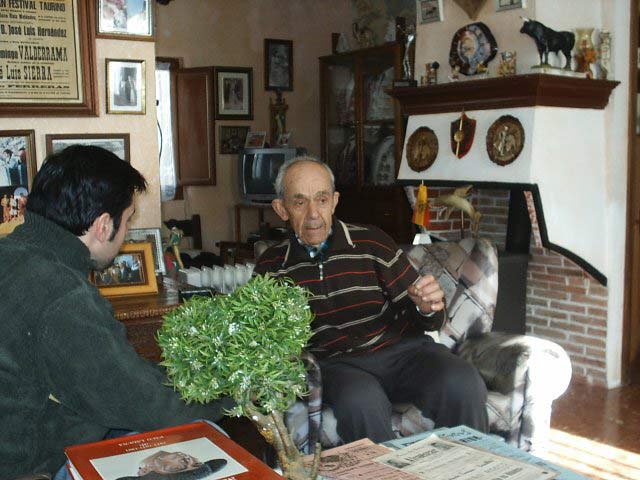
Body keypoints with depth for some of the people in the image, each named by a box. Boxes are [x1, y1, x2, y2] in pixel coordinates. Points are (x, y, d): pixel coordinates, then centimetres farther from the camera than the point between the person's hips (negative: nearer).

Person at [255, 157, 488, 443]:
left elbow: (424, 321, 6)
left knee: (463, 384, -28)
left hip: (399, 348, 1)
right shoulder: (271, 266, 7)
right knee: (361, 401, -36)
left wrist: (427, 308, -16)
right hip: (332, 364, 0)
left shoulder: (372, 242, 2)